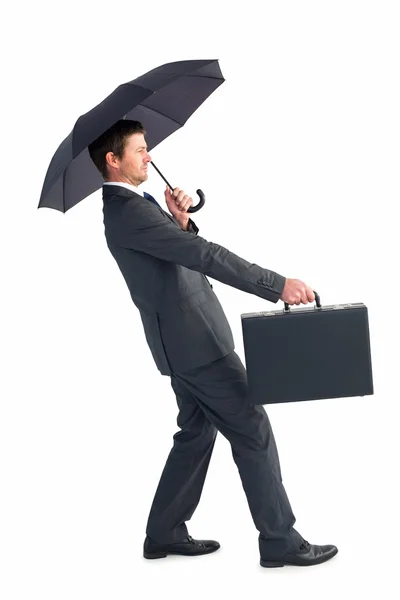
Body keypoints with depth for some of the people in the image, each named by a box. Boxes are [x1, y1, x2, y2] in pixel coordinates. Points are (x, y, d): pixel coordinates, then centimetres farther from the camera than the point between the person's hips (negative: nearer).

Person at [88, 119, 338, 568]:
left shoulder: (125, 207, 12)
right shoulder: (130, 211, -20)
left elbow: (188, 254, 14)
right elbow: (206, 257, -27)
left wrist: (181, 223, -7)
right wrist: (278, 285, -29)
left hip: (185, 342, 10)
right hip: (195, 343, -10)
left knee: (196, 434, 19)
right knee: (252, 431, -3)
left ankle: (164, 534, 26)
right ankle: (279, 540, 5)